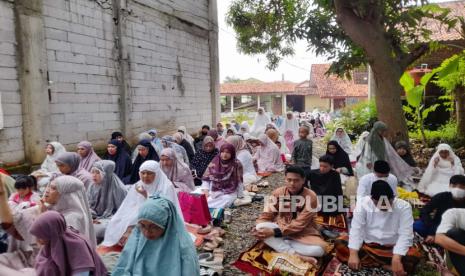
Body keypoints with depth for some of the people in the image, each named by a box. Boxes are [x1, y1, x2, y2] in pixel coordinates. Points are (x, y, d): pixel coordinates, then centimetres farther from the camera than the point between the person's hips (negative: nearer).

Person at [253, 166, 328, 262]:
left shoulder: (310, 196, -18)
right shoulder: (278, 192, -8)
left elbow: (300, 224, -22)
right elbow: (267, 214, -2)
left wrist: (275, 232, -30)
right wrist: (259, 228, -24)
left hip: (303, 232, -2)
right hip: (280, 227, 2)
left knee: (320, 248, -31)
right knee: (261, 228, -28)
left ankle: (280, 244, -20)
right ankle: (296, 255, -30)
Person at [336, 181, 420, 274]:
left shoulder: (404, 207, -13)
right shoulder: (363, 203, -12)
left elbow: (405, 235, -19)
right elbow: (356, 229, -16)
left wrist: (396, 260, -32)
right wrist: (353, 254, -28)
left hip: (391, 248, -1)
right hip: (366, 245, 1)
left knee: (414, 256, -30)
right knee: (340, 244, -23)